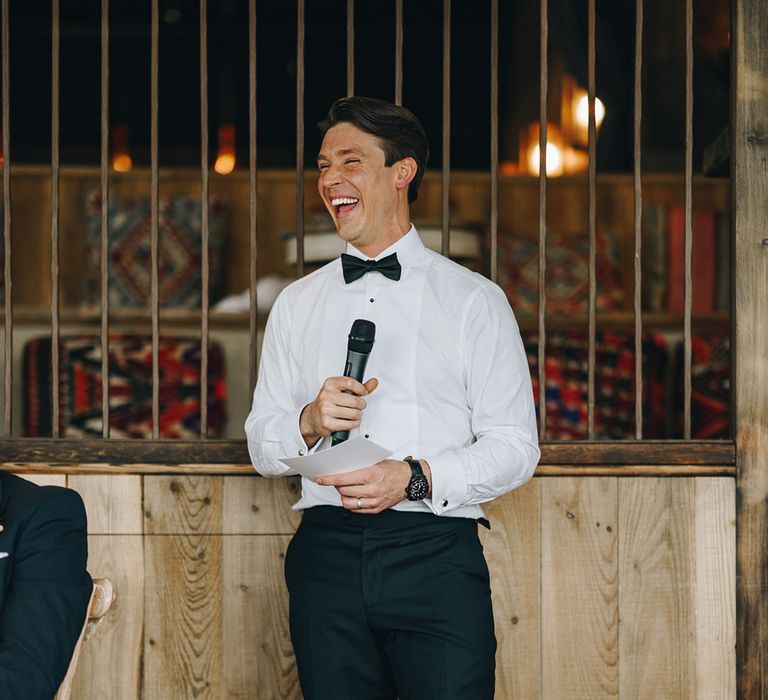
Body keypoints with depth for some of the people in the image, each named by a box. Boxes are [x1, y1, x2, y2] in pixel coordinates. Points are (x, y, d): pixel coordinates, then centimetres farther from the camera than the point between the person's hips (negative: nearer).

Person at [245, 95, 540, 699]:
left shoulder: (474, 300, 6)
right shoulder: (298, 304, 16)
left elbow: (515, 446, 0)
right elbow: (263, 446, 14)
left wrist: (417, 477, -15)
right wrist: (309, 422, -8)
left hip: (435, 555, -3)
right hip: (327, 553, 3)